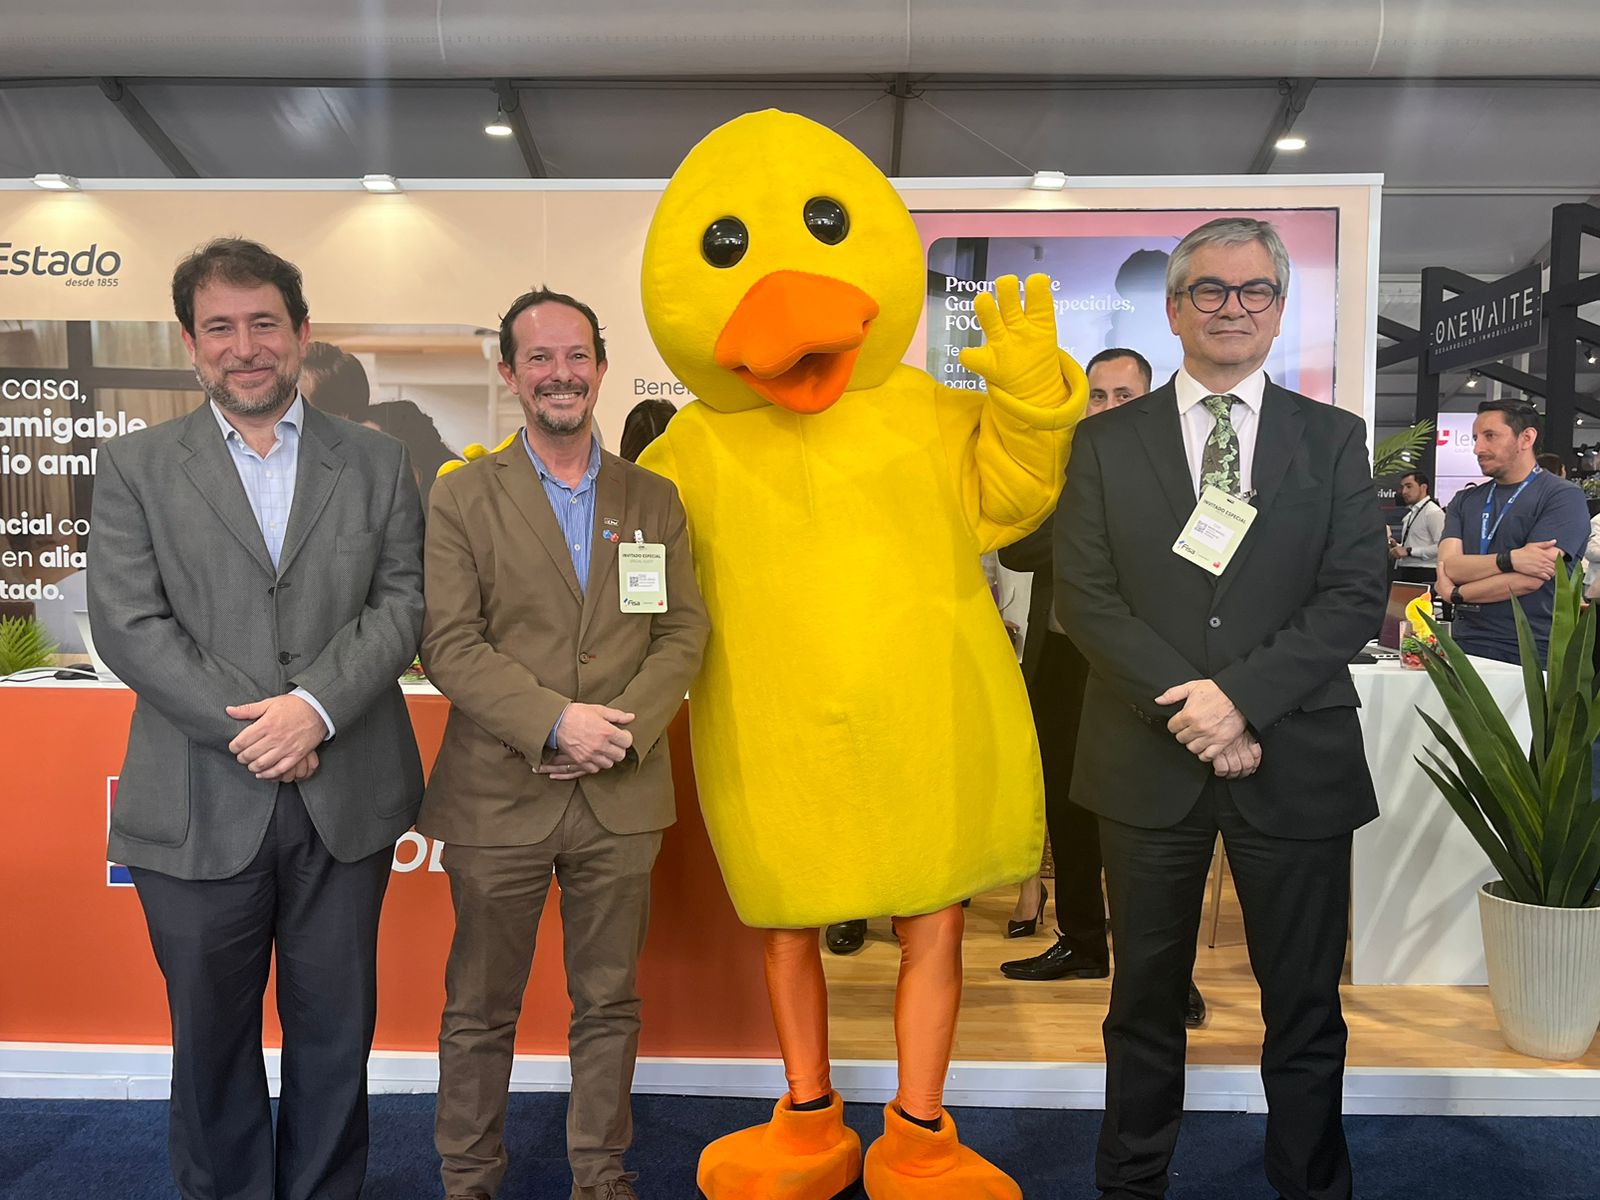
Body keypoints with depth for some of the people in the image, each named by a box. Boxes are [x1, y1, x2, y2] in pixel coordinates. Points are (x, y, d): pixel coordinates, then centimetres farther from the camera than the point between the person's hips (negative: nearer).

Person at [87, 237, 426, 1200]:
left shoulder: (376, 463, 7)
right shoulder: (136, 467, 5)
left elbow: (401, 603, -2)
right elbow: (129, 626, -5)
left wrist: (314, 706, -17)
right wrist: (249, 730, -14)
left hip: (347, 800, 1)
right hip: (198, 808, 0)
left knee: (336, 1030, 13)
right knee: (211, 1034, 14)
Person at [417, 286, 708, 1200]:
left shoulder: (654, 499, 8)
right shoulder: (463, 497, 1)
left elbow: (684, 633, 3)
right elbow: (448, 643, -7)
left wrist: (624, 727, -12)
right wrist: (554, 720, -17)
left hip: (624, 796, 2)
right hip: (498, 795, -1)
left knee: (610, 1003, 13)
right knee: (481, 1008, 12)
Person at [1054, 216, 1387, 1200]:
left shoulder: (1335, 439, 6)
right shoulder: (1105, 442, 5)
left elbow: (1356, 597, -3)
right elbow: (1085, 596, -4)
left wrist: (1243, 696, -16)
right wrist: (1191, 709, -13)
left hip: (1295, 761, 0)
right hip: (1149, 760, 0)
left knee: (1306, 1007, 12)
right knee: (1146, 1000, 13)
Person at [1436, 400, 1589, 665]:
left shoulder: (1564, 497, -2)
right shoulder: (1464, 501, 13)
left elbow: (1530, 579, -12)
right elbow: (1448, 568, -2)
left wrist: (1455, 593, -2)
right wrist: (1510, 560, -17)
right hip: (1466, 647, 4)